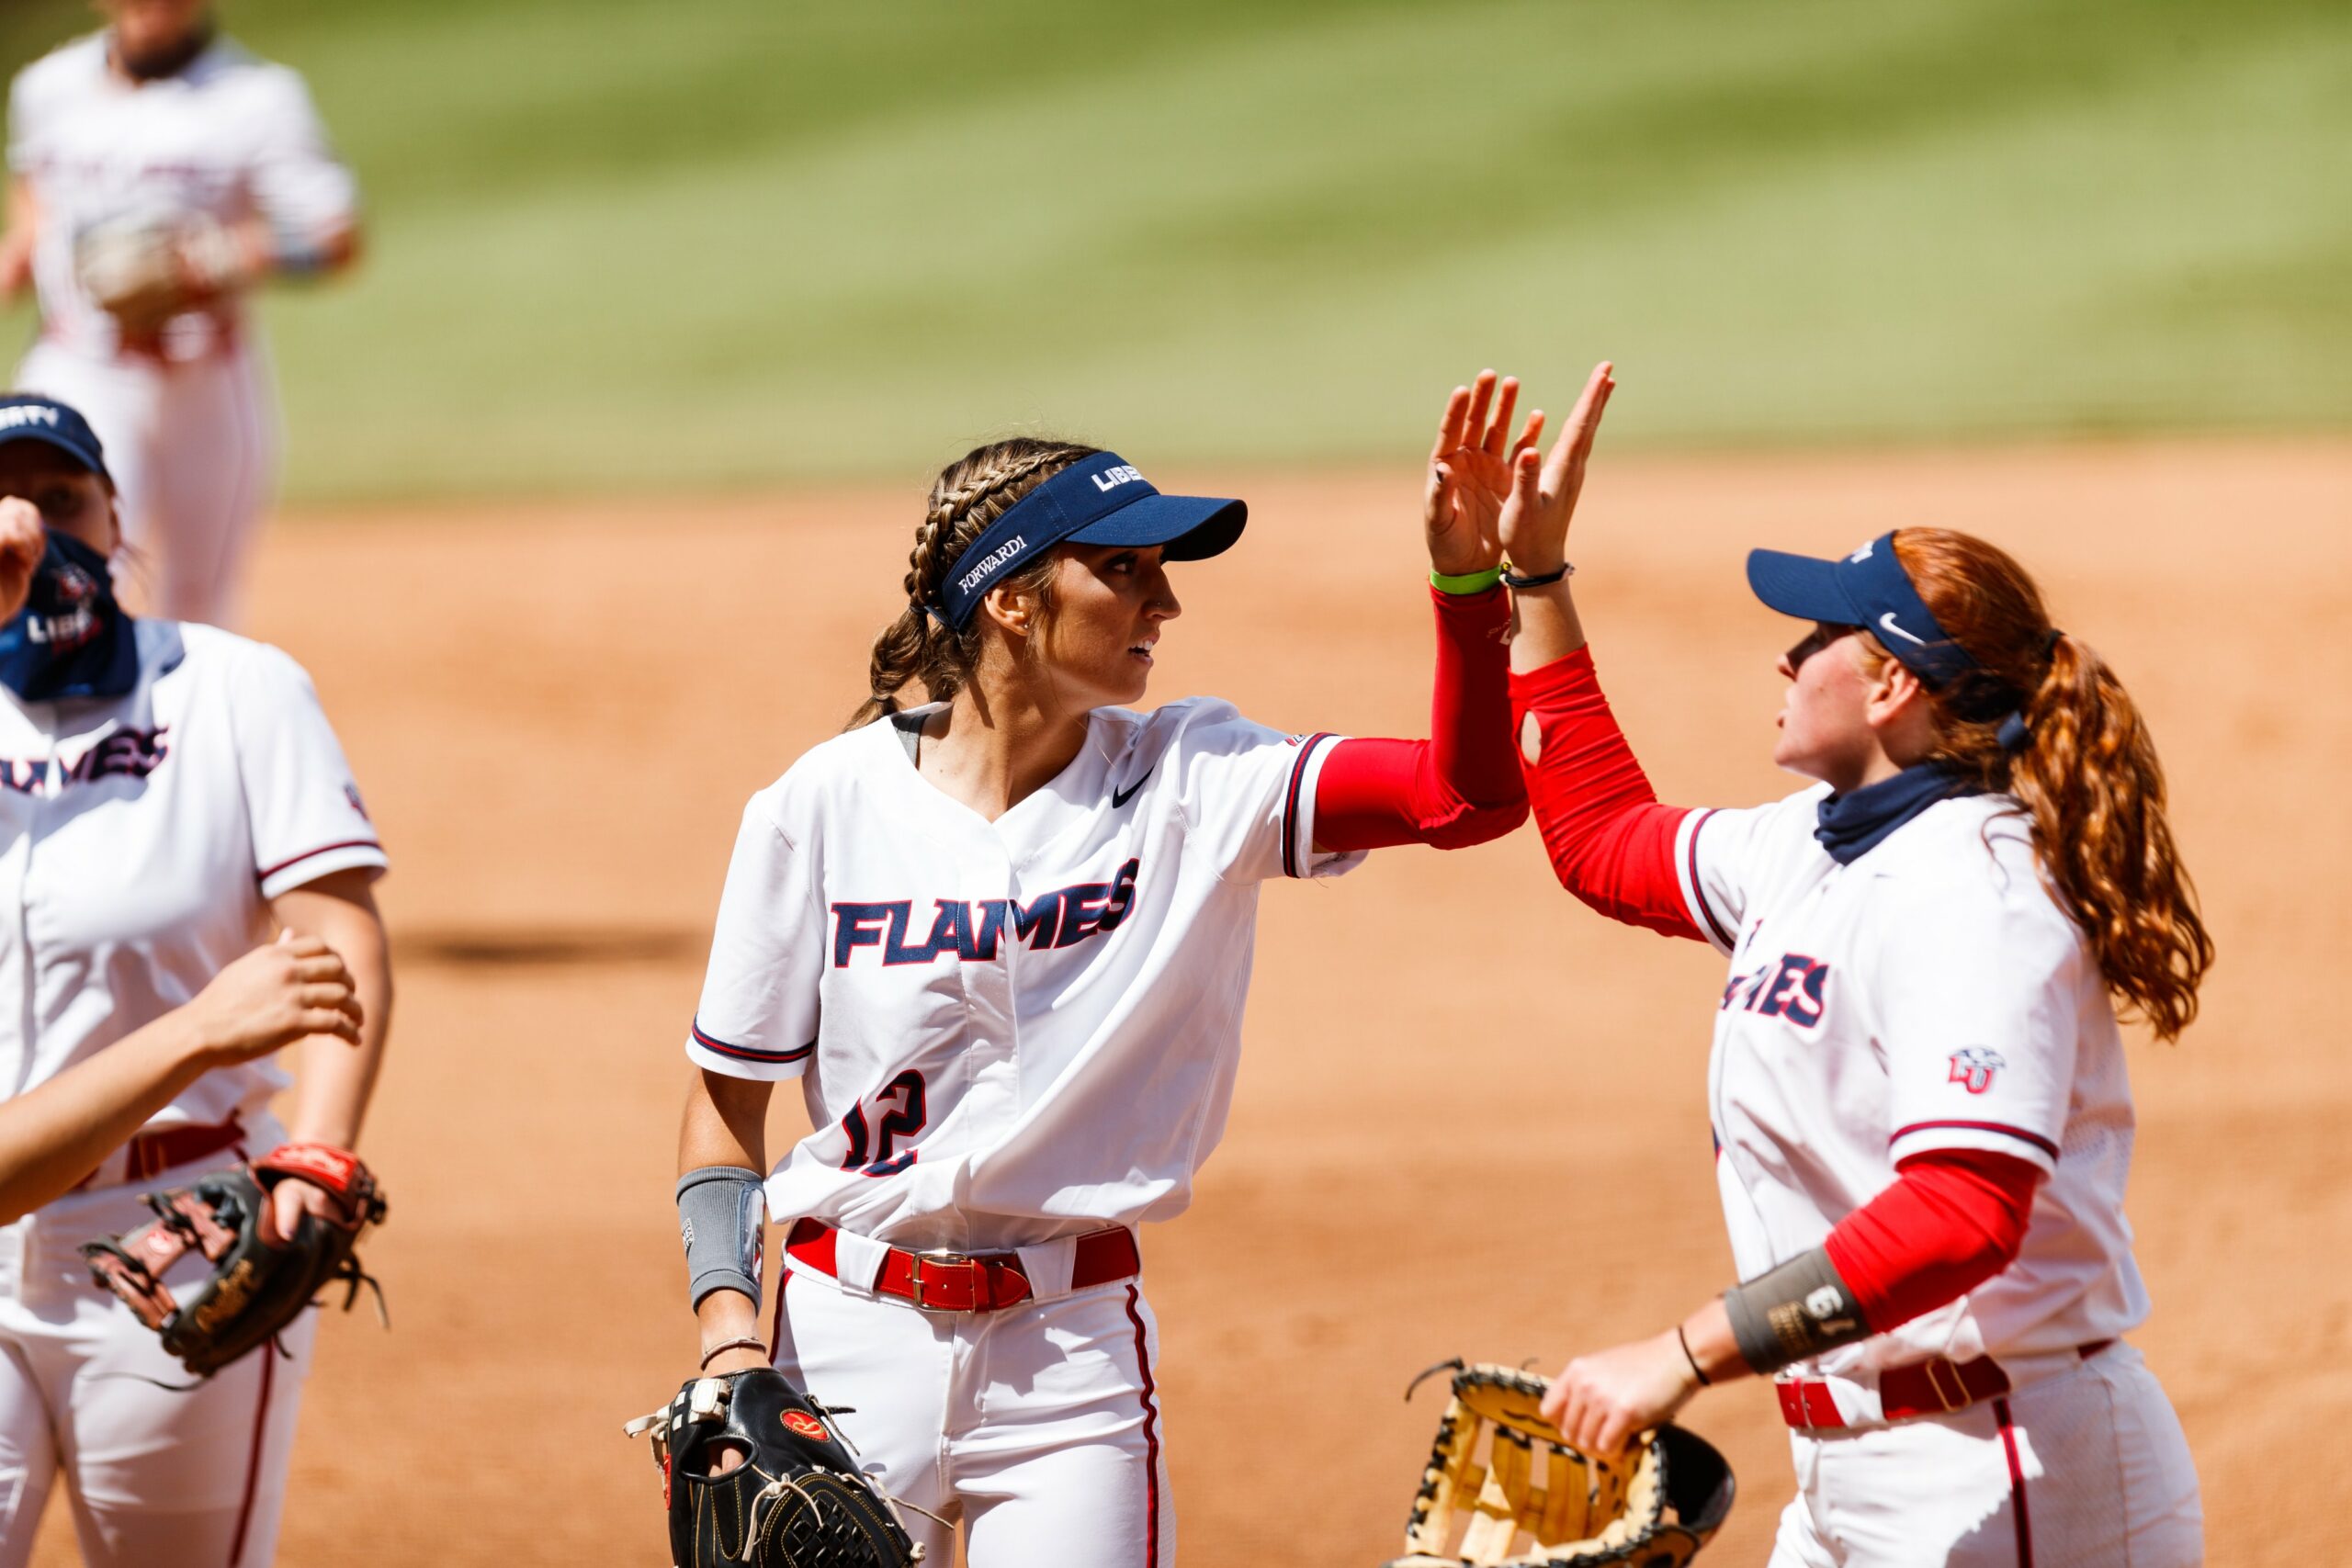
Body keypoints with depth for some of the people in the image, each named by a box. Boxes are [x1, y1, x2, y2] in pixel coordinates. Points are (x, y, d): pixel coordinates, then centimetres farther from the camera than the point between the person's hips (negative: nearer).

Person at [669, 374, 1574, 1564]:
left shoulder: (1191, 784, -1)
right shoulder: (825, 807, -4)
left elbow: (1469, 797, -14)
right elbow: (725, 1107, 1)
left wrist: (1467, 581, -27)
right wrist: (728, 1335, -11)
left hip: (1072, 1349, 1)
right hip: (852, 1334, -1)